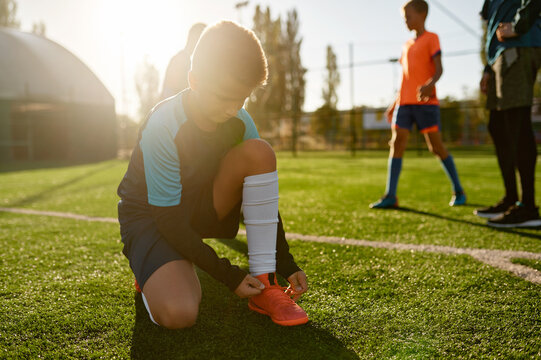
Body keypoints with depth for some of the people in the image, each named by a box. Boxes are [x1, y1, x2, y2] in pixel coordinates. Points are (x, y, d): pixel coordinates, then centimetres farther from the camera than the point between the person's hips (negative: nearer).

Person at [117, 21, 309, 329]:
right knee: (179, 314, -31)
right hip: (149, 215, -5)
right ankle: (156, 272, 8)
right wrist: (229, 276, -24)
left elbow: (263, 195, -4)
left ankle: (264, 285, -19)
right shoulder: (163, 128, -28)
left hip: (201, 206, 5)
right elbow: (170, 220, -25)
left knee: (259, 153, -23)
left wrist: (286, 265, -8)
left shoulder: (240, 121, -12)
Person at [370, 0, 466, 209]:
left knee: (436, 146, -5)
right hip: (405, 103, 6)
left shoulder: (431, 38, 3)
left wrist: (430, 84, -30)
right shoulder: (407, 45, 21)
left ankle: (458, 191, 10)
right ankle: (390, 196, -7)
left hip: (425, 102, -6)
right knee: (397, 144, -5)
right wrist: (394, 104, 21)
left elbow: (439, 69, -9)